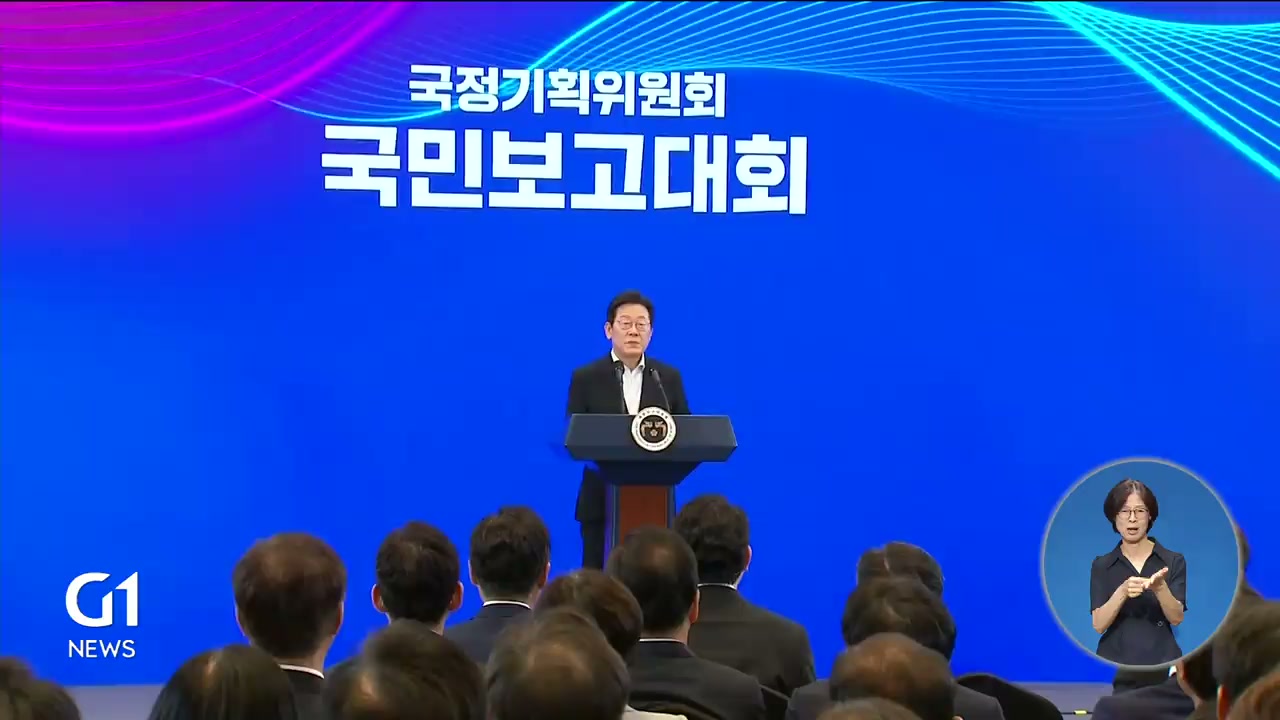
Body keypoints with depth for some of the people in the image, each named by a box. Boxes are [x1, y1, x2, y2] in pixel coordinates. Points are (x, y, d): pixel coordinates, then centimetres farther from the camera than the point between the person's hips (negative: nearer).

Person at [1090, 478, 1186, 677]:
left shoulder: (1173, 562, 3)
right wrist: (1122, 592, -26)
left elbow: (1176, 617, -9)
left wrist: (1159, 587, -29)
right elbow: (1099, 624, -8)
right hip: (1115, 668, 1)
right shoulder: (1102, 565, 5)